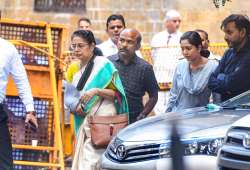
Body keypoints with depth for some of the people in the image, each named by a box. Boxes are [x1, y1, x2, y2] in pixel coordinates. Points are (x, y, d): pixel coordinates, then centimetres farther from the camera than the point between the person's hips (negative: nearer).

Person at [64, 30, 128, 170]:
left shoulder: (103, 64, -4)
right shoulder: (74, 68, 15)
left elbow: (117, 93, -5)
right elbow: (68, 96, 19)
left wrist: (96, 91, -20)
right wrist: (74, 106, -4)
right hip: (83, 121, 7)